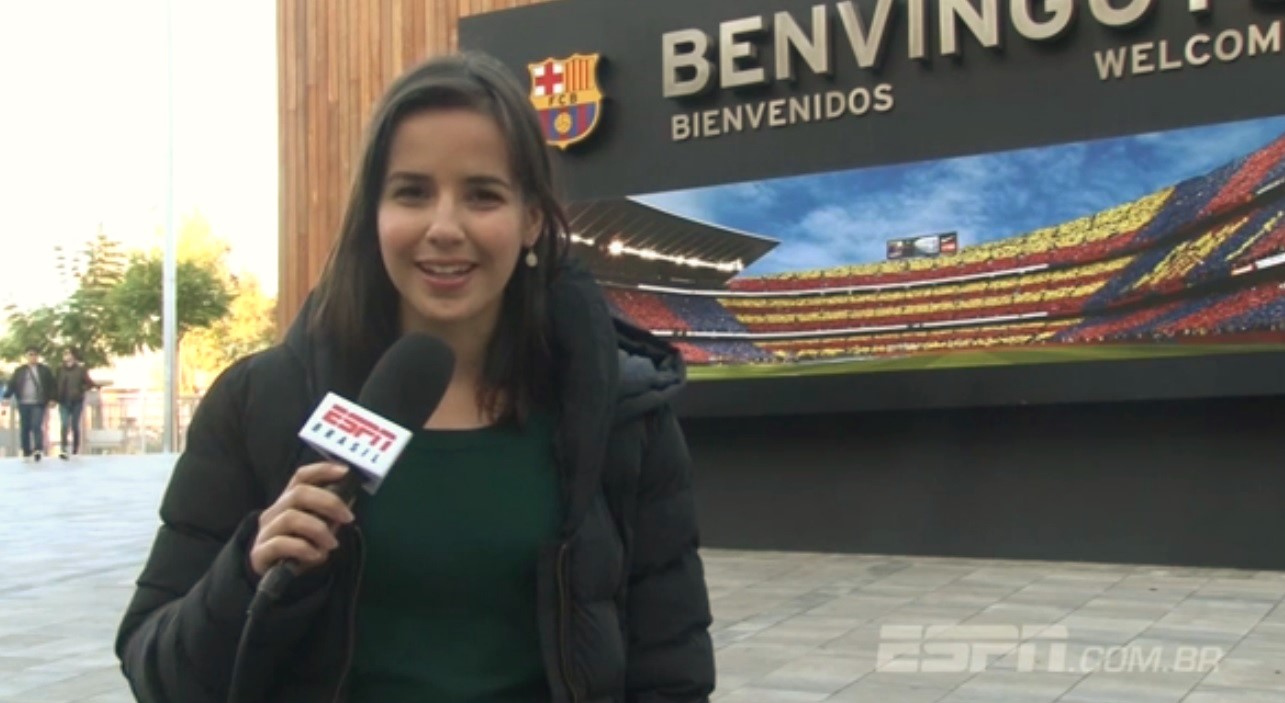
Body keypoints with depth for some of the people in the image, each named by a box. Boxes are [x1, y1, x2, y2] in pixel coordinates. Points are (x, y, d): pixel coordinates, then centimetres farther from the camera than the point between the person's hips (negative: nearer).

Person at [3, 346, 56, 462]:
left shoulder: (45, 370, 6)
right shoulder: (19, 371, 10)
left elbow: (51, 386, 5)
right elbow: (12, 385, 5)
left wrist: (51, 399, -5)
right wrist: (6, 396, -8)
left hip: (38, 404, -3)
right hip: (23, 404, 3)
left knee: (36, 426, -18)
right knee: (24, 429, 4)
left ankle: (39, 449, -22)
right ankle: (26, 453, 10)